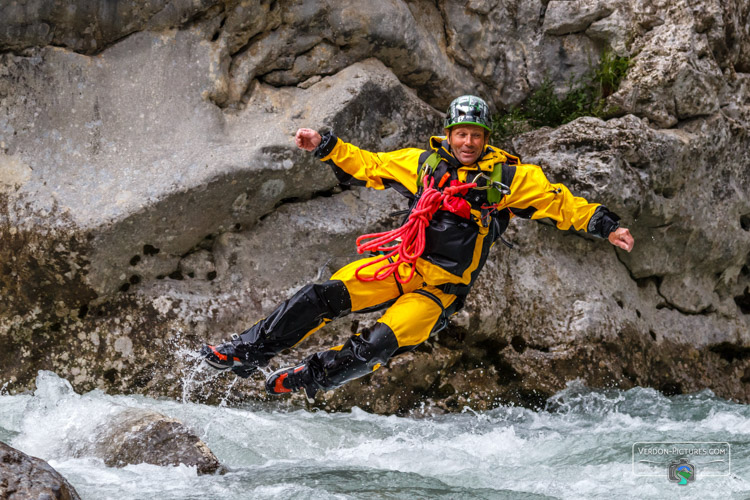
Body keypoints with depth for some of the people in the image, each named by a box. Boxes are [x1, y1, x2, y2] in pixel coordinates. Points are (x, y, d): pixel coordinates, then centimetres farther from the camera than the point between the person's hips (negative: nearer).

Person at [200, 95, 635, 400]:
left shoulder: (509, 178, 1)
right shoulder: (424, 163, 10)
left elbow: (560, 204, 2)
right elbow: (368, 166, 19)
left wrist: (606, 226, -8)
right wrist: (325, 147, 12)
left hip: (443, 287, -3)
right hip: (401, 264, 3)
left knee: (378, 345, -25)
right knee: (323, 297, -18)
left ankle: (306, 380, -8)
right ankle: (249, 353, -11)